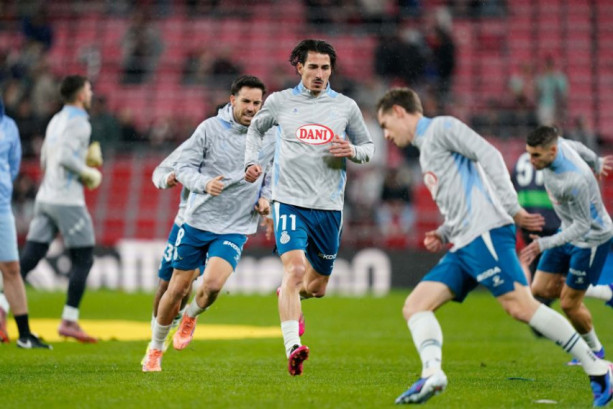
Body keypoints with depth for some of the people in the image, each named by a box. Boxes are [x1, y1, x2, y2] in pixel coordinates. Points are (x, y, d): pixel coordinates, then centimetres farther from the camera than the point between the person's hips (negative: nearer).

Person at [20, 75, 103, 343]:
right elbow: (65, 157, -23)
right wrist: (88, 173, -9)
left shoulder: (55, 121, 17)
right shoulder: (78, 122, -10)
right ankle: (69, 321, 1)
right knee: (83, 259, 3)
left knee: (29, 259, 2)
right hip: (67, 200, -8)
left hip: (45, 198, 8)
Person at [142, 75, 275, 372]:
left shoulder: (270, 138, 0)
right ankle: (155, 348, 26)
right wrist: (205, 183, -24)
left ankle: (191, 317, 14)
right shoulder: (210, 128, -6)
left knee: (213, 284, -22)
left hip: (235, 228, 0)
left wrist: (265, 198, -4)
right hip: (197, 221, 0)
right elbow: (184, 167, -5)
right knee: (177, 289, 5)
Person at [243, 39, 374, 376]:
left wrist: (352, 151, -7)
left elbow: (368, 146, 15)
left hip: (329, 206, 3)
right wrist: (252, 161, 6)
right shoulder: (280, 102, 4)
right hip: (290, 201, -3)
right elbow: (256, 129, 22)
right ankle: (292, 347, -29)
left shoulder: (346, 106, 6)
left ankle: (288, 296, 48)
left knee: (316, 287, 12)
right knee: (294, 269, -24)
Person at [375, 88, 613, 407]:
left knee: (520, 306, -19)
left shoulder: (440, 128, 3)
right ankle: (432, 374, -25)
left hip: (485, 232, -10)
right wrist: (443, 235, 14)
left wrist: (512, 209, -16)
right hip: (462, 247, 10)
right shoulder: (426, 151, 30)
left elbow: (488, 155, -9)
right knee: (415, 306, -3)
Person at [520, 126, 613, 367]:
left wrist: (544, 244, -36)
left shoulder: (575, 181, -38)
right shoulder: (558, 143, -15)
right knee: (540, 289, 4)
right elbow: (578, 148, 9)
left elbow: (582, 226, -29)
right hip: (569, 230, 8)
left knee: (569, 304, 0)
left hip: (591, 238, -8)